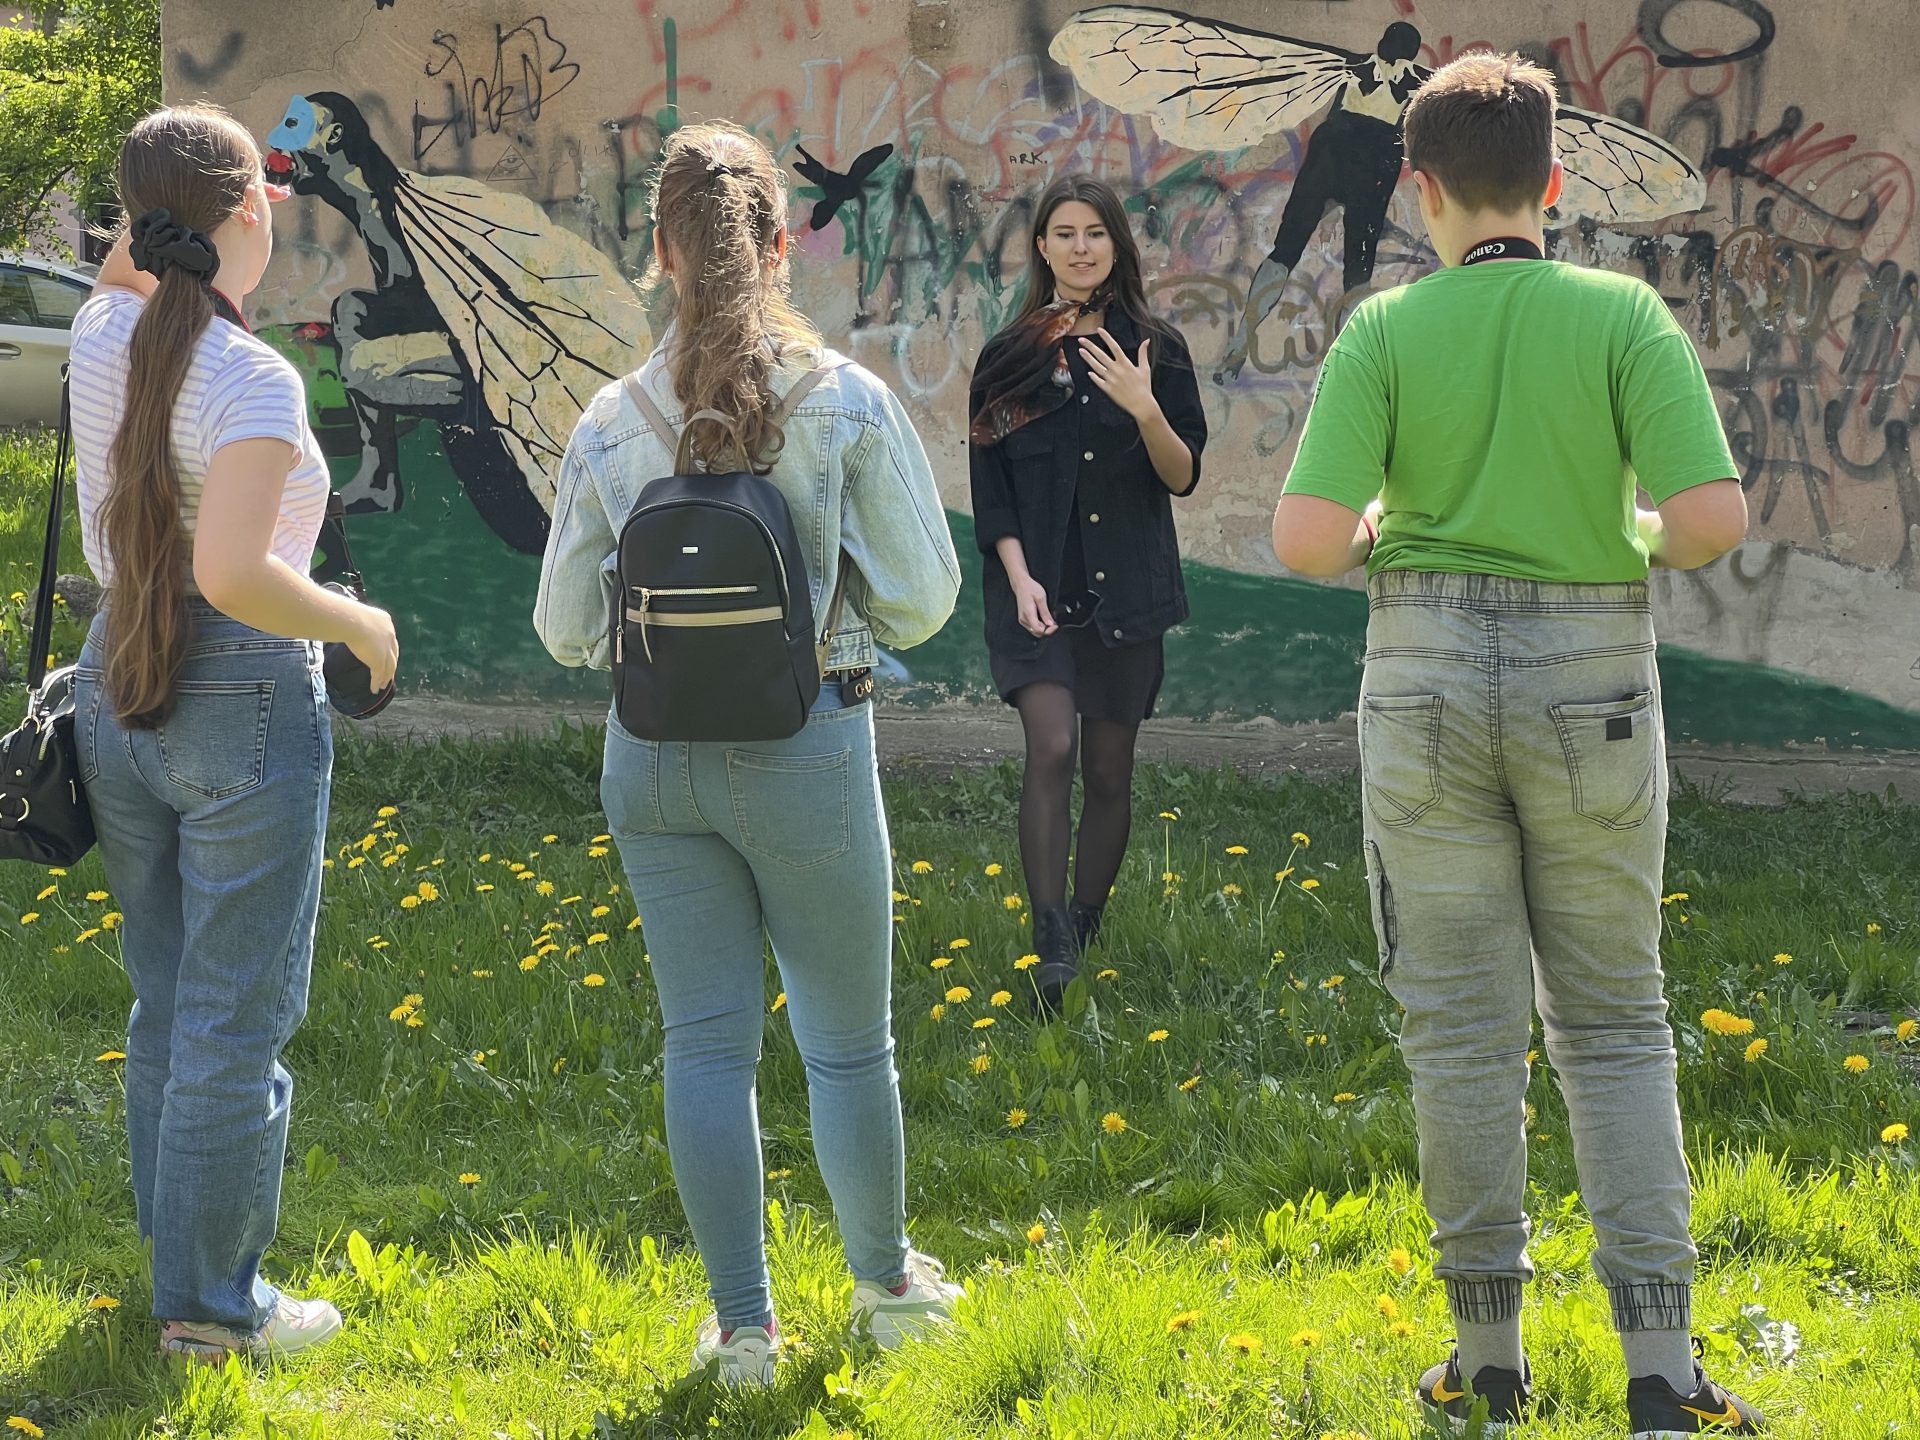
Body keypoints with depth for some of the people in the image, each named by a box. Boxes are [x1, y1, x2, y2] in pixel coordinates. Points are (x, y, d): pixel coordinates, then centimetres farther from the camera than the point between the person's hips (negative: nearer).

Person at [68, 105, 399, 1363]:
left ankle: (180, 1263, 27)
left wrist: (172, 208, 19)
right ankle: (214, 1304, 8)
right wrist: (363, 625, -13)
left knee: (166, 1003, 18)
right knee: (238, 1020, 2)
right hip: (249, 696, -8)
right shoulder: (253, 380, -19)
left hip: (120, 691, 8)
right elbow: (233, 575, -27)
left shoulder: (103, 338, 2)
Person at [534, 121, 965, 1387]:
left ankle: (743, 1326, 10)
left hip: (656, 756, 2)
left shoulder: (613, 423, -3)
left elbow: (565, 629, 3)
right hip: (808, 745, -2)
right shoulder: (849, 404, -9)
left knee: (708, 1042, 8)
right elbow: (922, 595, -6)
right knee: (849, 1036, 14)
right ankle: (886, 1282, 31)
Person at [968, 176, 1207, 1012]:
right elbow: (989, 485, 3)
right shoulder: (1008, 356, 4)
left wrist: (1145, 411, -19)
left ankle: (1086, 937, 20)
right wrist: (1019, 579, -10)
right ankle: (1048, 951, -20)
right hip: (1037, 587, -1)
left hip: (1127, 589, 1)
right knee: (1051, 749, -17)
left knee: (1108, 769, 6)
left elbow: (1184, 478, 0)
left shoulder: (1155, 348, 3)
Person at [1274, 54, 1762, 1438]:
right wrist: (1639, 539, 7)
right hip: (1590, 686, 0)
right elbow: (1715, 516, -15)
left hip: (1428, 683, 0)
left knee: (1461, 1024, 8)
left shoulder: (1386, 331, -5)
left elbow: (1306, 538, -13)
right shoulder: (1625, 315, -6)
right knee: (1614, 1020, 10)